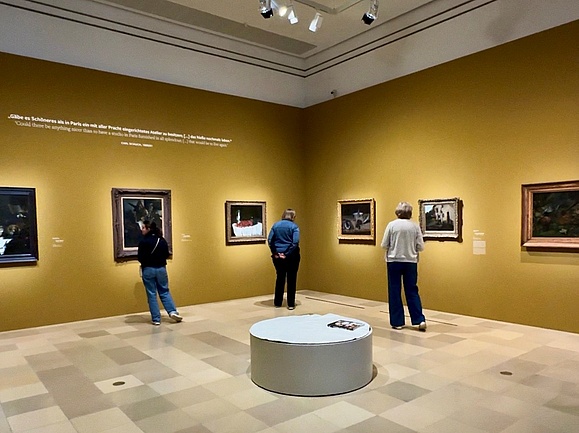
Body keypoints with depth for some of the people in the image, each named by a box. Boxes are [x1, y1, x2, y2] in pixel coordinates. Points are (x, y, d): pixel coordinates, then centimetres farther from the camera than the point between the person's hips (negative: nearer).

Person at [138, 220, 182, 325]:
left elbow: (140, 258, -15)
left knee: (151, 294, 4)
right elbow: (167, 255, 6)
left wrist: (147, 260, 5)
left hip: (148, 270, -4)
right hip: (161, 269, 4)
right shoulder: (162, 241, 1)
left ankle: (156, 319, 7)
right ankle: (172, 311, 3)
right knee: (164, 292, 15)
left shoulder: (144, 241, -13)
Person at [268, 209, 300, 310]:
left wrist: (274, 252, -1)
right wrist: (287, 254, -11)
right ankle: (291, 304, 9)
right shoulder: (294, 226, -6)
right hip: (291, 256, -3)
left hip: (278, 256, 3)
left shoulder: (276, 225, 4)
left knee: (280, 278, 14)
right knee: (291, 279, 6)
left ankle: (277, 302, 21)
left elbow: (270, 240, -3)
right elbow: (295, 242, -16)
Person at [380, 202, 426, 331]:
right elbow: (420, 247, -1)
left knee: (394, 292, 7)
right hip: (410, 262, 2)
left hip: (394, 261, -2)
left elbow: (384, 245, -5)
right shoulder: (415, 226, -2)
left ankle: (397, 322, 12)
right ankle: (420, 320, 7)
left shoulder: (392, 225, -7)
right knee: (412, 291, 12)